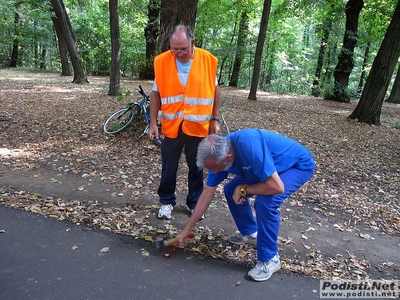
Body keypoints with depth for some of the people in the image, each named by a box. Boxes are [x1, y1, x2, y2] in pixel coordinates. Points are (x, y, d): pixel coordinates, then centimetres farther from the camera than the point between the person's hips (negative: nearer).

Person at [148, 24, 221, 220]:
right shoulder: (161, 61, -7)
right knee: (168, 168, 11)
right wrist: (153, 122, -2)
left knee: (196, 168, 13)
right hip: (171, 126, 0)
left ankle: (194, 203, 31)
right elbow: (156, 93, 0)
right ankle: (167, 201, 30)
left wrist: (215, 119, 2)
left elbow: (215, 91, 3)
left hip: (198, 126, 0)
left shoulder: (208, 60, -7)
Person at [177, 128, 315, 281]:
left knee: (265, 201, -29)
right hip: (271, 167, 8)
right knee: (231, 189, 3)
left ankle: (270, 259, -7)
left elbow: (276, 187, -39)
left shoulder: (249, 145, -40)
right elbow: (208, 193, -5)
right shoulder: (219, 153, -14)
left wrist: (244, 189, -22)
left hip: (299, 164, -7)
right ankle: (250, 232, 25)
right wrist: (187, 229, -1)